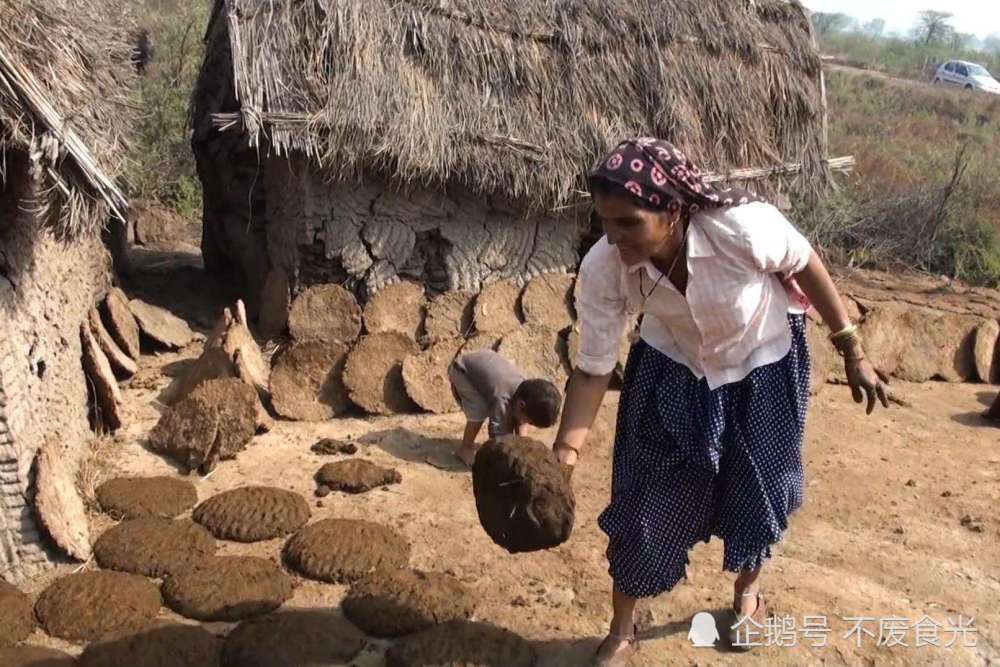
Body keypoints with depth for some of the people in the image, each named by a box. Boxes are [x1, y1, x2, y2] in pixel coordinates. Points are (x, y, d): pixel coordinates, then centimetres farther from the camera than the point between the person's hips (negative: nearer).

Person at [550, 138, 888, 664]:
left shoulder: (742, 227, -38)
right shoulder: (601, 269, -30)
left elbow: (805, 266, -16)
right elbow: (594, 368, -20)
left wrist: (852, 352, -8)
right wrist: (564, 452, -29)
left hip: (761, 367, -1)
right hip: (670, 370, 1)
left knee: (757, 487, 14)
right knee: (644, 499, 1)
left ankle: (748, 590, 48)